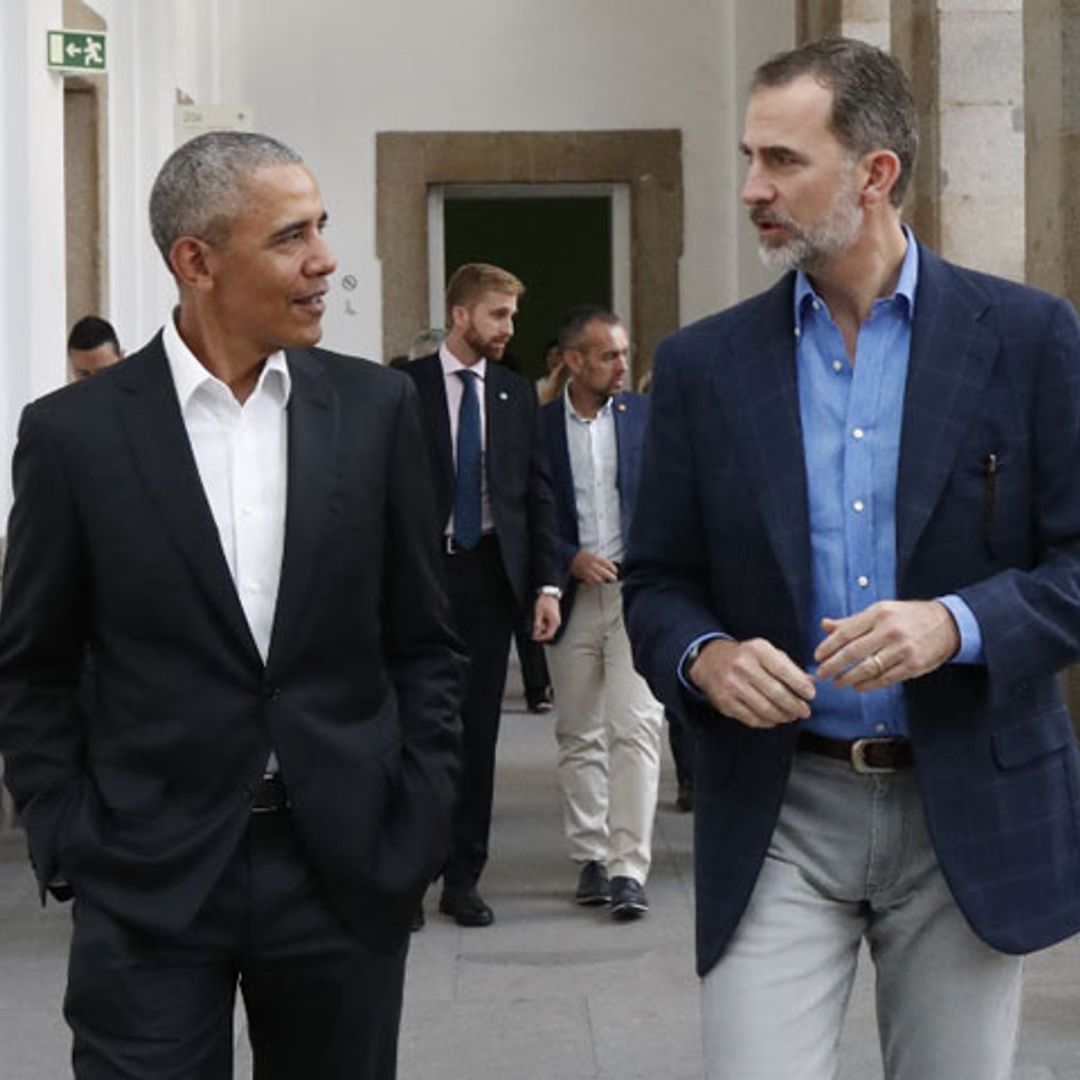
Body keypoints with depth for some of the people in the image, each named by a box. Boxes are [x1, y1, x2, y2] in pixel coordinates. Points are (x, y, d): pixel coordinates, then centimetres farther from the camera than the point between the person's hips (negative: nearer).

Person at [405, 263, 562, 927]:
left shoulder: (517, 394, 10)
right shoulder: (405, 388, -1)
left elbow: (539, 493, 9)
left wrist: (547, 583, 1)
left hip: (491, 574, 3)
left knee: (479, 730, 6)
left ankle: (464, 877, 14)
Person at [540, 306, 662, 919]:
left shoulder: (646, 415, 6)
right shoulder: (539, 425, 4)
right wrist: (570, 560, -9)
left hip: (637, 589, -1)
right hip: (572, 593, 1)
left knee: (635, 727, -10)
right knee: (579, 734, 7)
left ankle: (629, 867, -10)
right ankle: (591, 857, 17)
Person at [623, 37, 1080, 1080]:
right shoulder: (702, 364, 4)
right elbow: (656, 582, 8)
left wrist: (958, 623, -21)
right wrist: (702, 657, -14)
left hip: (968, 809, 0)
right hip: (777, 810, 1)